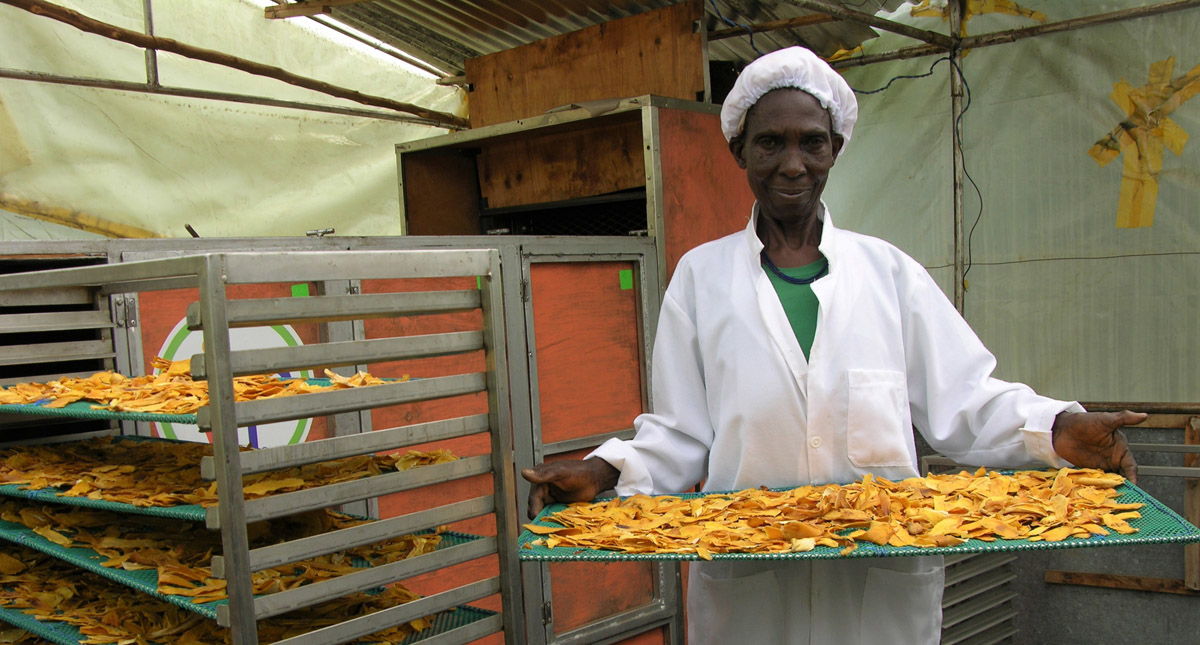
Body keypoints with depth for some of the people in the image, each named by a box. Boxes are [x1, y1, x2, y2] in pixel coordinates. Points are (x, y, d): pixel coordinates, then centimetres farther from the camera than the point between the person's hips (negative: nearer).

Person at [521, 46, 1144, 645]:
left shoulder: (888, 270, 5)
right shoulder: (701, 276, 4)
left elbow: (961, 402, 3)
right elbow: (678, 435, 1)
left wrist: (1057, 430, -14)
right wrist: (605, 472, -15)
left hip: (886, 583, 1)